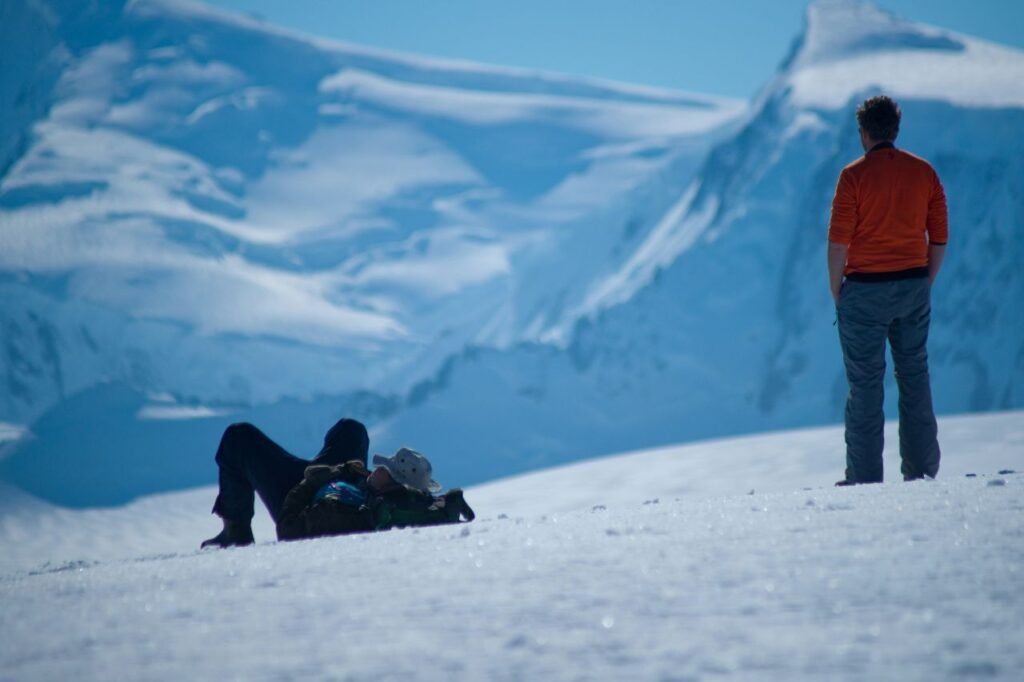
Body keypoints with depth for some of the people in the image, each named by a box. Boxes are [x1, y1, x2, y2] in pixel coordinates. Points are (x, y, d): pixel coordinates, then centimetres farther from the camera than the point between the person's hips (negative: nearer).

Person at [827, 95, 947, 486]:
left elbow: (839, 241, -12)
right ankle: (922, 471, 13)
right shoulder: (923, 172, 4)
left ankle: (864, 477, 1)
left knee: (865, 384, 1)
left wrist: (837, 292, -2)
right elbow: (940, 236, 6)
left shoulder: (854, 175, -9)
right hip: (914, 286, 4)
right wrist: (925, 284, 14)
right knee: (915, 376, 12)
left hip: (865, 289, -4)